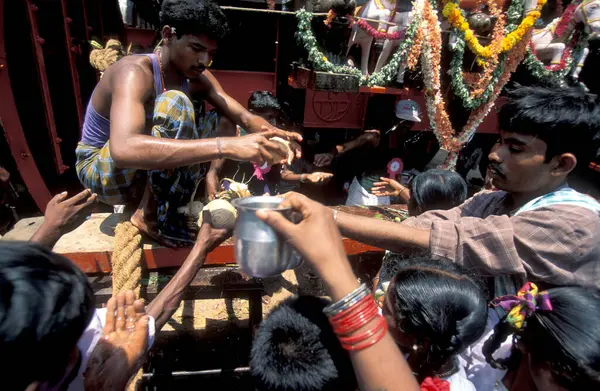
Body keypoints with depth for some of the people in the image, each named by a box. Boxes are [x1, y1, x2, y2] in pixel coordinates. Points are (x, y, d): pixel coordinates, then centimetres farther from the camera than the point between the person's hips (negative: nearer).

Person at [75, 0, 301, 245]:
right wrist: (225, 147, -54)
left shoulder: (197, 77, -5)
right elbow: (124, 149, -47)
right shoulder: (134, 72, -28)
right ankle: (149, 216, -21)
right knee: (175, 103, -31)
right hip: (102, 172, -6)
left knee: (223, 122, -3)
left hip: (152, 174, 7)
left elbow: (245, 118, -11)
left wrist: (271, 134, -36)